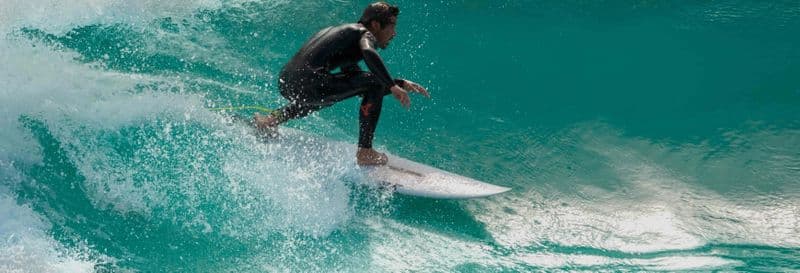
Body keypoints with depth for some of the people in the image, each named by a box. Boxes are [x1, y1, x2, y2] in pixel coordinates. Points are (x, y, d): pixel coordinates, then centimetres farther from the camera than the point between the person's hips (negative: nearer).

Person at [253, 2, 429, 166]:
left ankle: (272, 119, 29)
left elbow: (357, 79, 34)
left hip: (285, 83, 10)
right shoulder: (364, 33, 5)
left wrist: (401, 84, 28)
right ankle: (365, 152, -10)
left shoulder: (341, 32, 32)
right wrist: (393, 86, -20)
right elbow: (369, 53, -21)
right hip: (308, 82, -10)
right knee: (374, 84, -5)